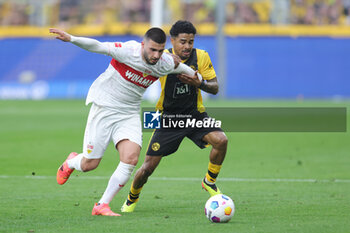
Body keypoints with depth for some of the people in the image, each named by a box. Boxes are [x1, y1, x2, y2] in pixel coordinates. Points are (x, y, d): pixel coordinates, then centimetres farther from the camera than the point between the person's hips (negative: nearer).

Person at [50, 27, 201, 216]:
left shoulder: (165, 64, -7)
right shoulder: (128, 51, -22)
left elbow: (178, 65, 16)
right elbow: (97, 46, -28)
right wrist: (71, 39, -41)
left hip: (130, 113, 4)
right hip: (104, 106, -4)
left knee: (131, 159, -18)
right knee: (89, 164, -1)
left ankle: (102, 206, -6)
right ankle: (70, 163, 38)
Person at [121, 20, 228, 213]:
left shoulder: (201, 57, -8)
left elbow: (215, 88, -5)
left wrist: (199, 83, -25)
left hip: (195, 115, 1)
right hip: (169, 117, -1)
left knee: (221, 140, -26)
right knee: (148, 167, -6)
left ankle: (209, 181, -1)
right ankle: (132, 198, 26)